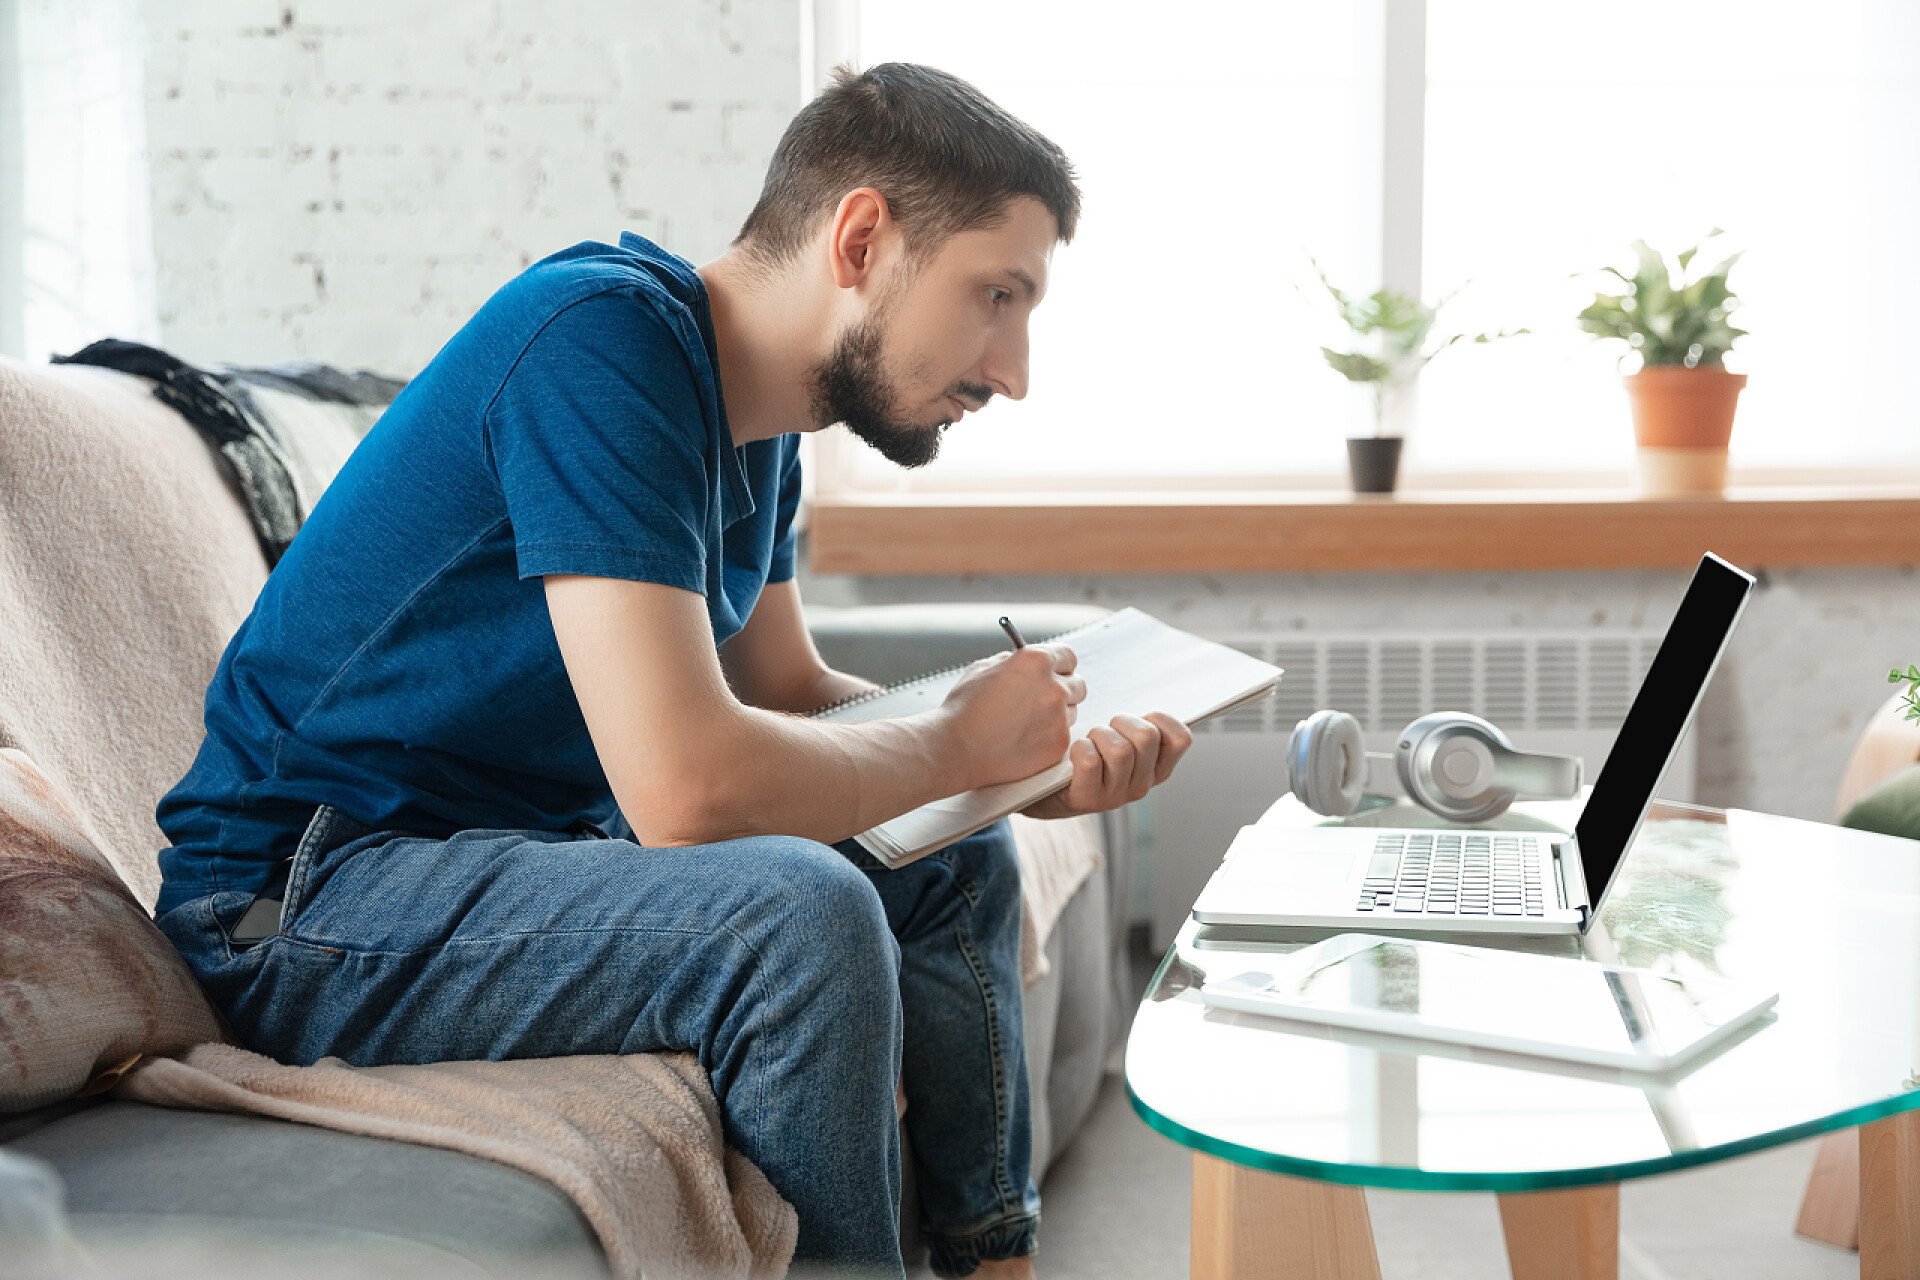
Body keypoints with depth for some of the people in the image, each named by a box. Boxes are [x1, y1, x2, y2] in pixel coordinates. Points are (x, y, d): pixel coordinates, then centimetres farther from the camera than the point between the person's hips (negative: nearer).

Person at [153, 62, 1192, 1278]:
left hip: (536, 840, 10)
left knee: (955, 865, 10)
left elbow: (790, 691, 14)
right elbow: (689, 787, -32)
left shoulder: (756, 418, 5)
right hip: (305, 901, -9)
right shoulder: (604, 342, -24)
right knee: (802, 909, -30)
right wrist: (959, 742, -15)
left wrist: (1035, 769, -1)